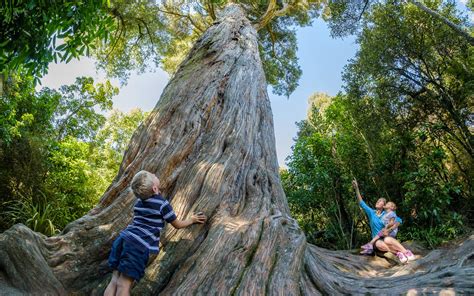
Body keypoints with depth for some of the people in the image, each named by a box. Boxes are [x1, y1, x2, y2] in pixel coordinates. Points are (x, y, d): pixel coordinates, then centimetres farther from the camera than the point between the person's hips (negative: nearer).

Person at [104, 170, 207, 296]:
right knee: (124, 284, -6)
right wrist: (192, 220, 23)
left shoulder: (139, 201, 14)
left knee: (115, 280, 8)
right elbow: (177, 225, 7)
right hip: (138, 245, -6)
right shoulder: (162, 203, -5)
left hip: (122, 238, 6)